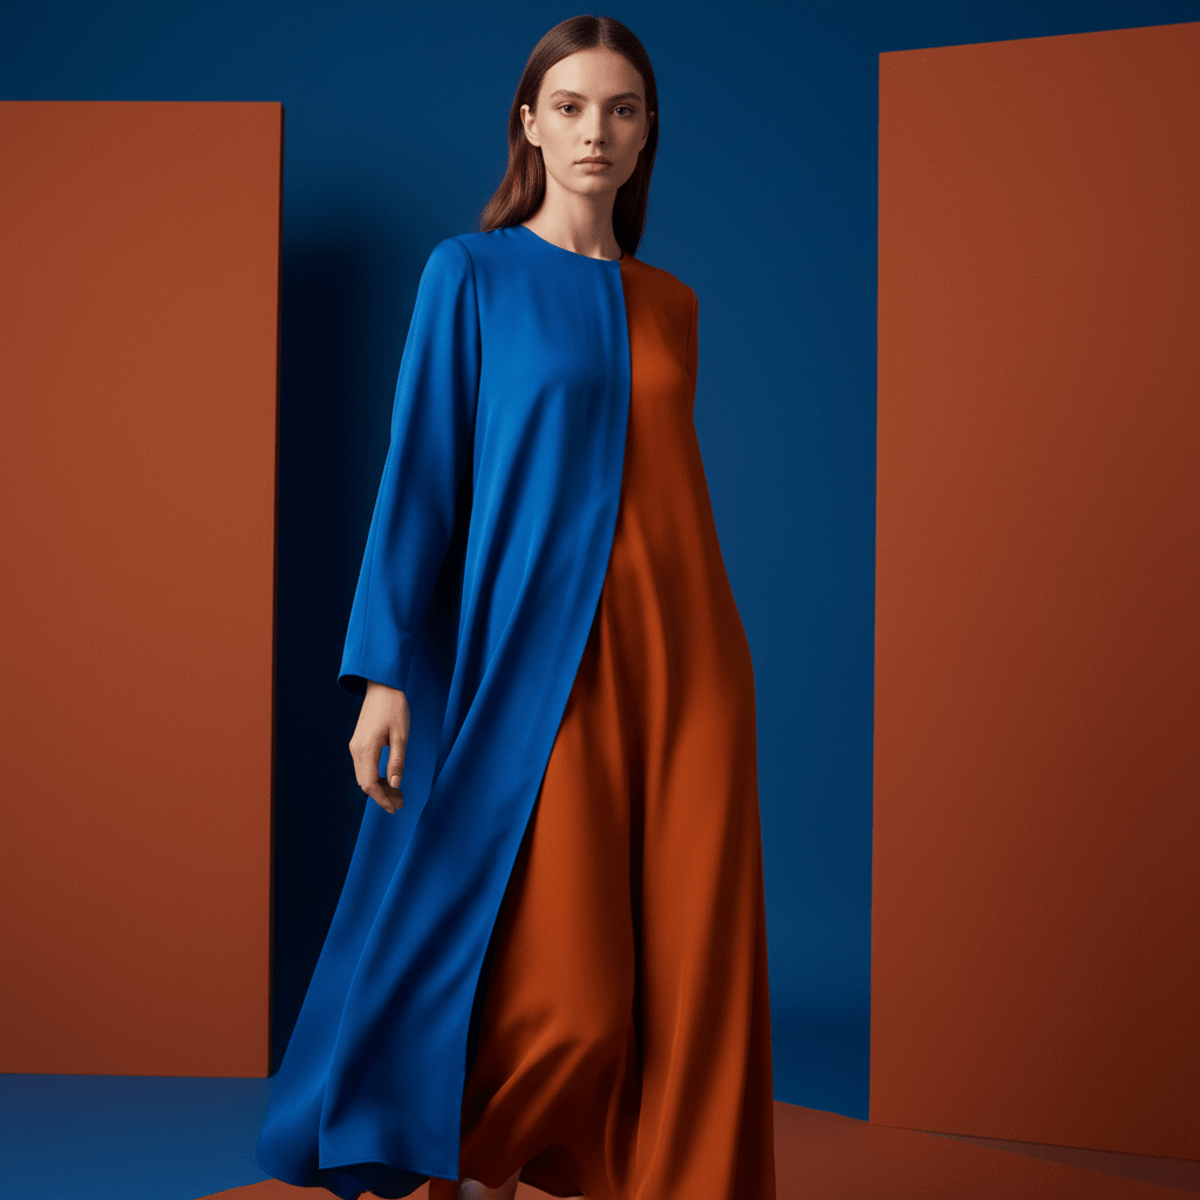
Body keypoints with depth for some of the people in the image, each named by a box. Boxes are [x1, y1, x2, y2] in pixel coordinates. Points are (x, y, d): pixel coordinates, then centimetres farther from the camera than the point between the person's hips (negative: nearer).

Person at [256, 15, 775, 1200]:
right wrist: (388, 668, -11)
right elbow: (421, 473, -3)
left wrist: (694, 661, 16)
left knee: (690, 974, 2)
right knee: (558, 993, -7)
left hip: (687, 659, 5)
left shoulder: (669, 302, 15)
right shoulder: (472, 273, 2)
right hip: (538, 658, -5)